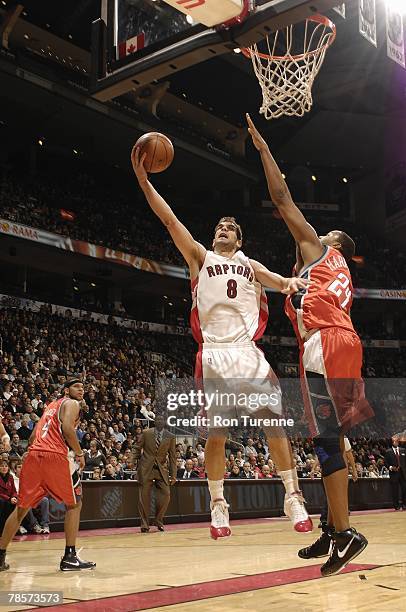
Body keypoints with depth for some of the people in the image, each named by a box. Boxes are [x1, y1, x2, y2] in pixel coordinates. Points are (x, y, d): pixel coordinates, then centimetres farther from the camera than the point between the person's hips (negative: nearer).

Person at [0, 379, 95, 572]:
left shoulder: (50, 406, 30)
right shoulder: (72, 404, 7)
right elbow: (67, 428, -12)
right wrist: (79, 453, -3)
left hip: (34, 455, 7)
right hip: (56, 457, -7)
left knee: (22, 507, 13)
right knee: (74, 504, 9)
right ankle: (69, 557, 5)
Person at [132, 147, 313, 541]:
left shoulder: (250, 265, 23)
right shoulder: (200, 257, 16)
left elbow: (276, 280, 5)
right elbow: (169, 219, 7)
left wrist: (291, 281, -20)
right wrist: (142, 178, 0)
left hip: (249, 352, 2)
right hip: (214, 354, -1)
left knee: (276, 425, -5)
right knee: (216, 433, -1)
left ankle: (293, 498, 4)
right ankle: (217, 506, 12)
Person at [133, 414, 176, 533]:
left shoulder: (170, 437, 3)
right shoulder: (146, 433, 1)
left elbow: (172, 457, 5)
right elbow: (137, 449, 6)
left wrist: (173, 475, 1)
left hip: (161, 469, 1)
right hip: (146, 469, -1)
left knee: (166, 494, -7)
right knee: (144, 496, -2)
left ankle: (159, 521, 12)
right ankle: (144, 524, 9)